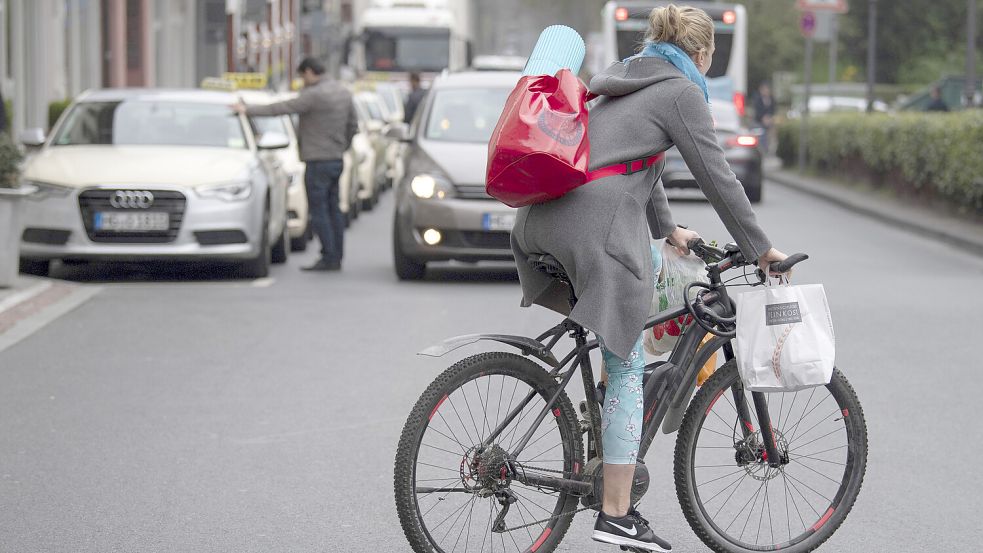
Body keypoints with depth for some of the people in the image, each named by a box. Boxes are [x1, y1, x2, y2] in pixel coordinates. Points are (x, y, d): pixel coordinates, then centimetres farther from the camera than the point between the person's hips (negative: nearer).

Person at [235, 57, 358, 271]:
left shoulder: (315, 95, -17)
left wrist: (248, 109, -10)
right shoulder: (343, 91, 10)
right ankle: (337, 257, 14)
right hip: (337, 160, 9)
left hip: (318, 161, -9)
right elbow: (353, 125, 16)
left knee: (318, 210, -5)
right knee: (333, 209, 12)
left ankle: (329, 258, -7)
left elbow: (282, 108, -16)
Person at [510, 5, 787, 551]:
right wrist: (760, 248, 10)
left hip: (546, 220, 9)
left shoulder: (629, 82, 27)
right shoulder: (682, 91, 1)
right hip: (601, 224, -9)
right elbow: (717, 177, 1)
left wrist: (667, 229, 49)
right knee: (627, 367, -3)